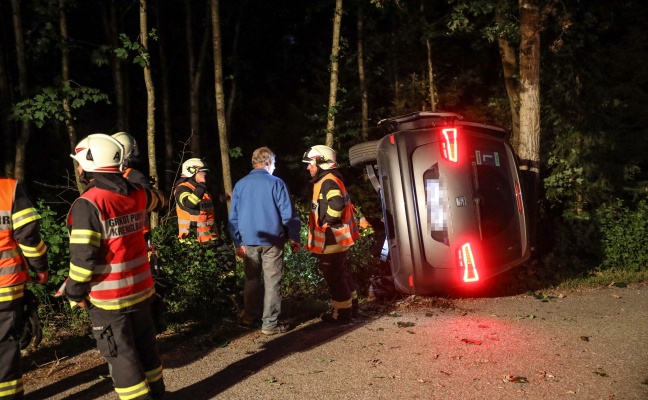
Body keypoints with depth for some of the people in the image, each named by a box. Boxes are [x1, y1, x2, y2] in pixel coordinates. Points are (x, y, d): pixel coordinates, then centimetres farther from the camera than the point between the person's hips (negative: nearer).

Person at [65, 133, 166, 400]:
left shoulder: (88, 203, -20)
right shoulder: (137, 194, 0)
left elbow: (83, 256, -22)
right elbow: (158, 201, 25)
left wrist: (75, 292, -9)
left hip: (108, 297, -7)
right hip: (141, 288, 7)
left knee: (120, 355, 7)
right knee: (145, 344, 21)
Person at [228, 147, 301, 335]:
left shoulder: (240, 185, 4)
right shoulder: (276, 183, -7)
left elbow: (233, 217, 6)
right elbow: (288, 214, -8)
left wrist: (238, 242, 11)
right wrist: (295, 238, 1)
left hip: (248, 241, 4)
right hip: (271, 240, -4)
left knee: (251, 280, 17)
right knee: (272, 282, 3)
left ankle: (249, 318, 27)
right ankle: (270, 324, 7)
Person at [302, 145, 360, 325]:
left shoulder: (328, 182, -18)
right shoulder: (327, 181, 15)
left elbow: (336, 203, -36)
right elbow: (342, 202, 22)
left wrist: (328, 222, -23)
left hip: (331, 240, -11)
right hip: (338, 239, 11)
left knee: (334, 277, 0)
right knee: (342, 273, 20)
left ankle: (342, 313, 11)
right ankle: (352, 307, 31)